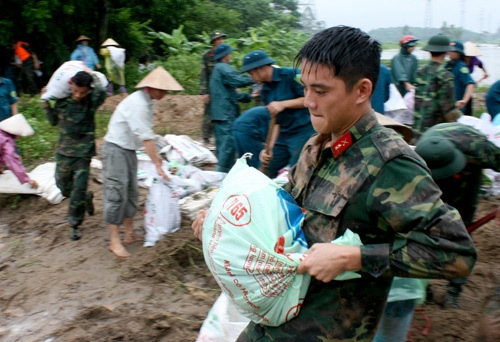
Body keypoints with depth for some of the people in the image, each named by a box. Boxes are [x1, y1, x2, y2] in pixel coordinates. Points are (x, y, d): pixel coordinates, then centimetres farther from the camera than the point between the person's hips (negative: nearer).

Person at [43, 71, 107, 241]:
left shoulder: (92, 101, -12)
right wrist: (46, 103, 0)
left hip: (83, 152, -4)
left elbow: (101, 91, -37)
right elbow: (54, 121, 13)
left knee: (78, 190, -1)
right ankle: (87, 197, 43)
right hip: (63, 151, 4)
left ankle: (74, 224, 17)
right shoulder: (62, 99, -2)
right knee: (63, 187, 15)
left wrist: (93, 76, -20)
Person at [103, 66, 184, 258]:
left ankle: (129, 234, 22)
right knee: (116, 194, -8)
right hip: (116, 149, -10)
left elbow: (147, 133, 15)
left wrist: (155, 155, 15)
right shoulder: (137, 104, -22)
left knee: (131, 193, 12)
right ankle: (115, 242, -3)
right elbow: (146, 137, -25)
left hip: (128, 150, 10)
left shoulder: (146, 102, 8)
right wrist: (158, 165, -23)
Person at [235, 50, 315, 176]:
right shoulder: (265, 91, 13)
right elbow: (276, 121, 13)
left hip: (304, 132, -7)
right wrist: (269, 148, 1)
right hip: (284, 135, 8)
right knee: (266, 174, 8)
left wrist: (283, 104, -21)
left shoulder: (291, 75, -9)